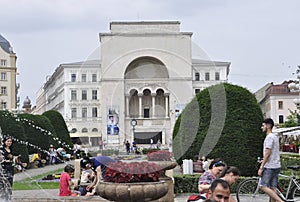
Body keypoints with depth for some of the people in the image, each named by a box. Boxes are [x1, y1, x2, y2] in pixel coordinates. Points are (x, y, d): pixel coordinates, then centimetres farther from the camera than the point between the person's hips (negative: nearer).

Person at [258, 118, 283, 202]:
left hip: (270, 167, -10)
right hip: (276, 166, 10)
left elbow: (267, 153, -18)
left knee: (263, 186, -10)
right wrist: (264, 160, 26)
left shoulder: (269, 137, -13)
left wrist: (261, 168, -17)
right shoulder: (275, 137, 18)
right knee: (272, 188, 7)